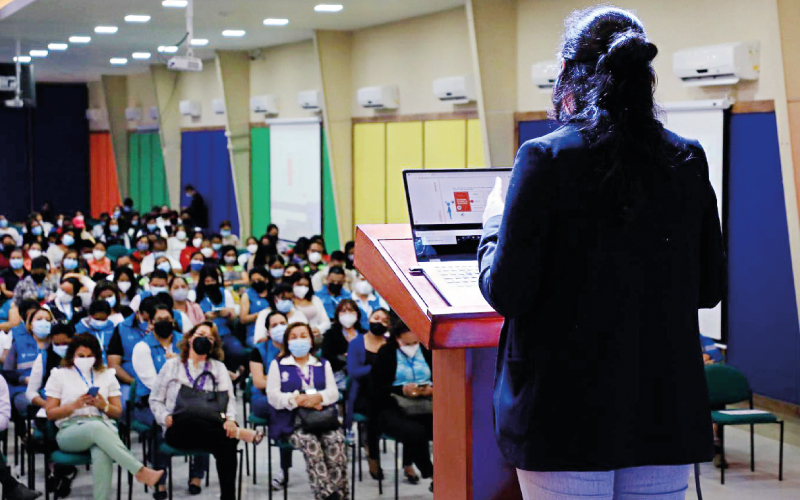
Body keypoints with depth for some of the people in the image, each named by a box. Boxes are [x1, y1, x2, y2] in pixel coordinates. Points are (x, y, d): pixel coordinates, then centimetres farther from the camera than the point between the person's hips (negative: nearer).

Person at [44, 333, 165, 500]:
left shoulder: (107, 375, 24)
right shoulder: (59, 375, 17)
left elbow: (118, 412, 20)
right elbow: (50, 413, 10)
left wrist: (104, 406, -2)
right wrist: (75, 405, -6)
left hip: (103, 427, 2)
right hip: (70, 432, -2)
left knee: (101, 454, -40)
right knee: (97, 427, -41)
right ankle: (140, 470, -49)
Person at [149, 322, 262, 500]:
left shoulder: (218, 367, 22)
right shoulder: (172, 366, 20)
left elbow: (228, 398, 8)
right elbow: (155, 399, 16)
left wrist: (230, 419, -14)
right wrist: (165, 417, -6)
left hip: (209, 427, 1)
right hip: (178, 431, -1)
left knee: (226, 442, -36)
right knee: (184, 418, -40)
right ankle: (240, 434, -36)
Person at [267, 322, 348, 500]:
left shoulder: (323, 364, 26)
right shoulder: (277, 365, 18)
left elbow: (334, 392, 12)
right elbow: (272, 396, 4)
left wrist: (319, 397, -12)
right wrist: (297, 400, -13)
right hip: (292, 421, -2)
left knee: (336, 441, -31)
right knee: (311, 444, -34)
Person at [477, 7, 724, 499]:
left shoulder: (545, 158, -11)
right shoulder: (689, 161, 1)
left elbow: (505, 293, -11)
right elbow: (710, 288, 9)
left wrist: (494, 222, 7)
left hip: (569, 416, -4)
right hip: (666, 417, 4)